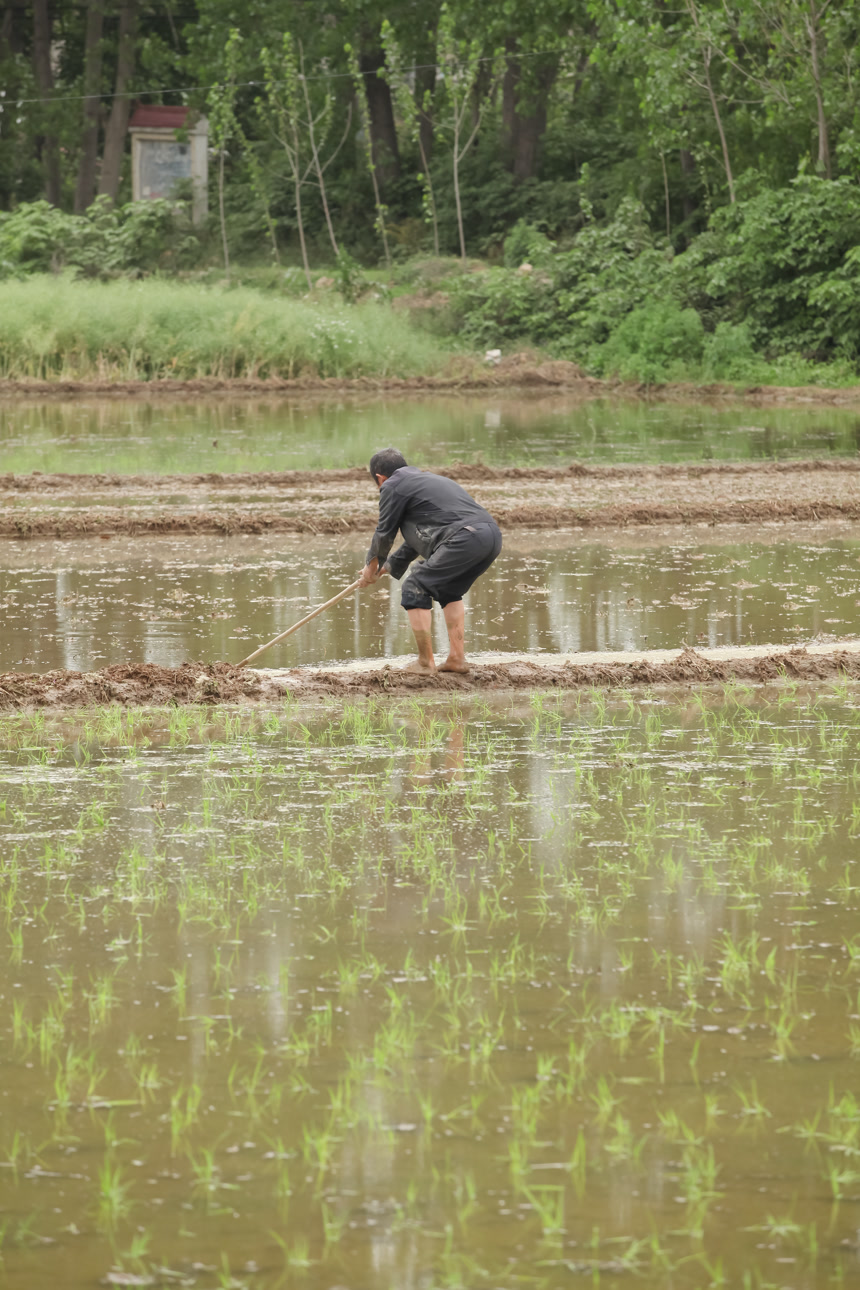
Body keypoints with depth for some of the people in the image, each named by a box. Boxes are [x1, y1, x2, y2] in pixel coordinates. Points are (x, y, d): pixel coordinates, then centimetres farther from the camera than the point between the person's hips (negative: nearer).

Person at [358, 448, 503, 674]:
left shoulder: (392, 486, 9)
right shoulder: (426, 479, 35)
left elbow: (384, 534, 15)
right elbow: (417, 538, 42)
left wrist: (372, 566, 33)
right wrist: (391, 566, 48)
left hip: (465, 537, -9)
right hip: (493, 535, 9)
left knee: (415, 589, 2)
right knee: (450, 591, 28)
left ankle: (425, 663, 3)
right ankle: (457, 658, 22)